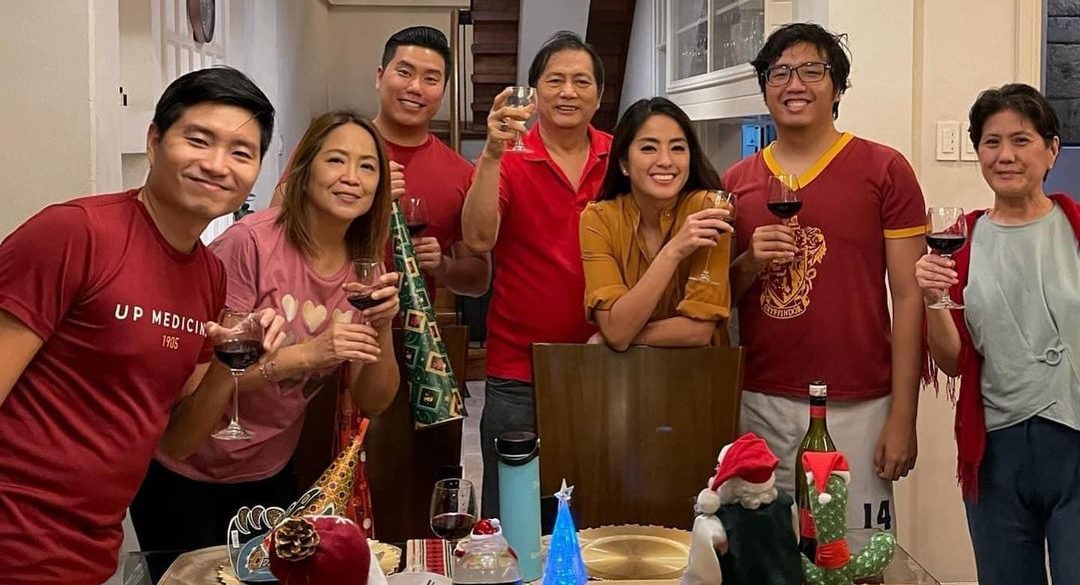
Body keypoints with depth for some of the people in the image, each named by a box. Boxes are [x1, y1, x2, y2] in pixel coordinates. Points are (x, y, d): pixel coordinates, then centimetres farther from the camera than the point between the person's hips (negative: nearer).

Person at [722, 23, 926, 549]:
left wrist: (903, 417, -7)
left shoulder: (884, 170, -1)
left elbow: (908, 298, -3)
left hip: (857, 408, -3)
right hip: (759, 406, 3)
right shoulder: (736, 181, 8)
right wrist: (750, 263, -7)